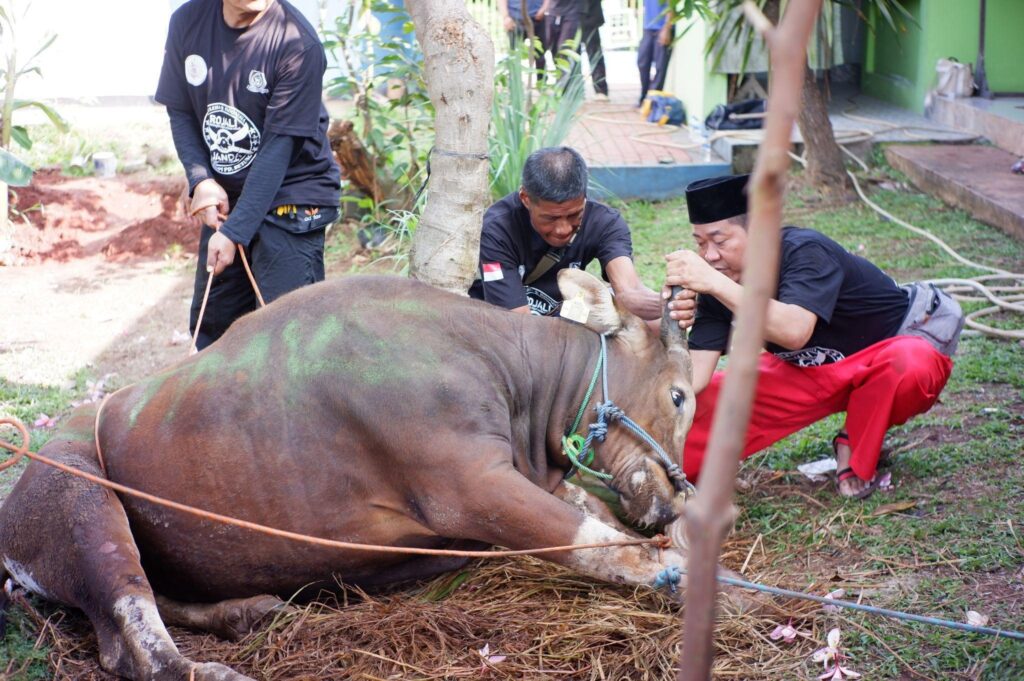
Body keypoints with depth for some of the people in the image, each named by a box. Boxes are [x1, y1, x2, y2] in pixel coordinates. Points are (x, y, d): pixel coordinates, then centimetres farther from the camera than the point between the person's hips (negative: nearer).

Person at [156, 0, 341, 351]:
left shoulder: (298, 44, -21)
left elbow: (279, 147, -21)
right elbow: (180, 113, 4)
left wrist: (234, 232, -22)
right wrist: (201, 181, -12)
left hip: (292, 199, -6)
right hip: (223, 199, 6)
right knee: (210, 323, 15)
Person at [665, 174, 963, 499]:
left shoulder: (805, 251, -31)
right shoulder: (718, 287, -14)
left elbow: (794, 331, -49)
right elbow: (694, 378, -19)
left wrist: (715, 285, -52)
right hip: (813, 372, 4)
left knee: (907, 366, -40)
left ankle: (855, 452, -14)